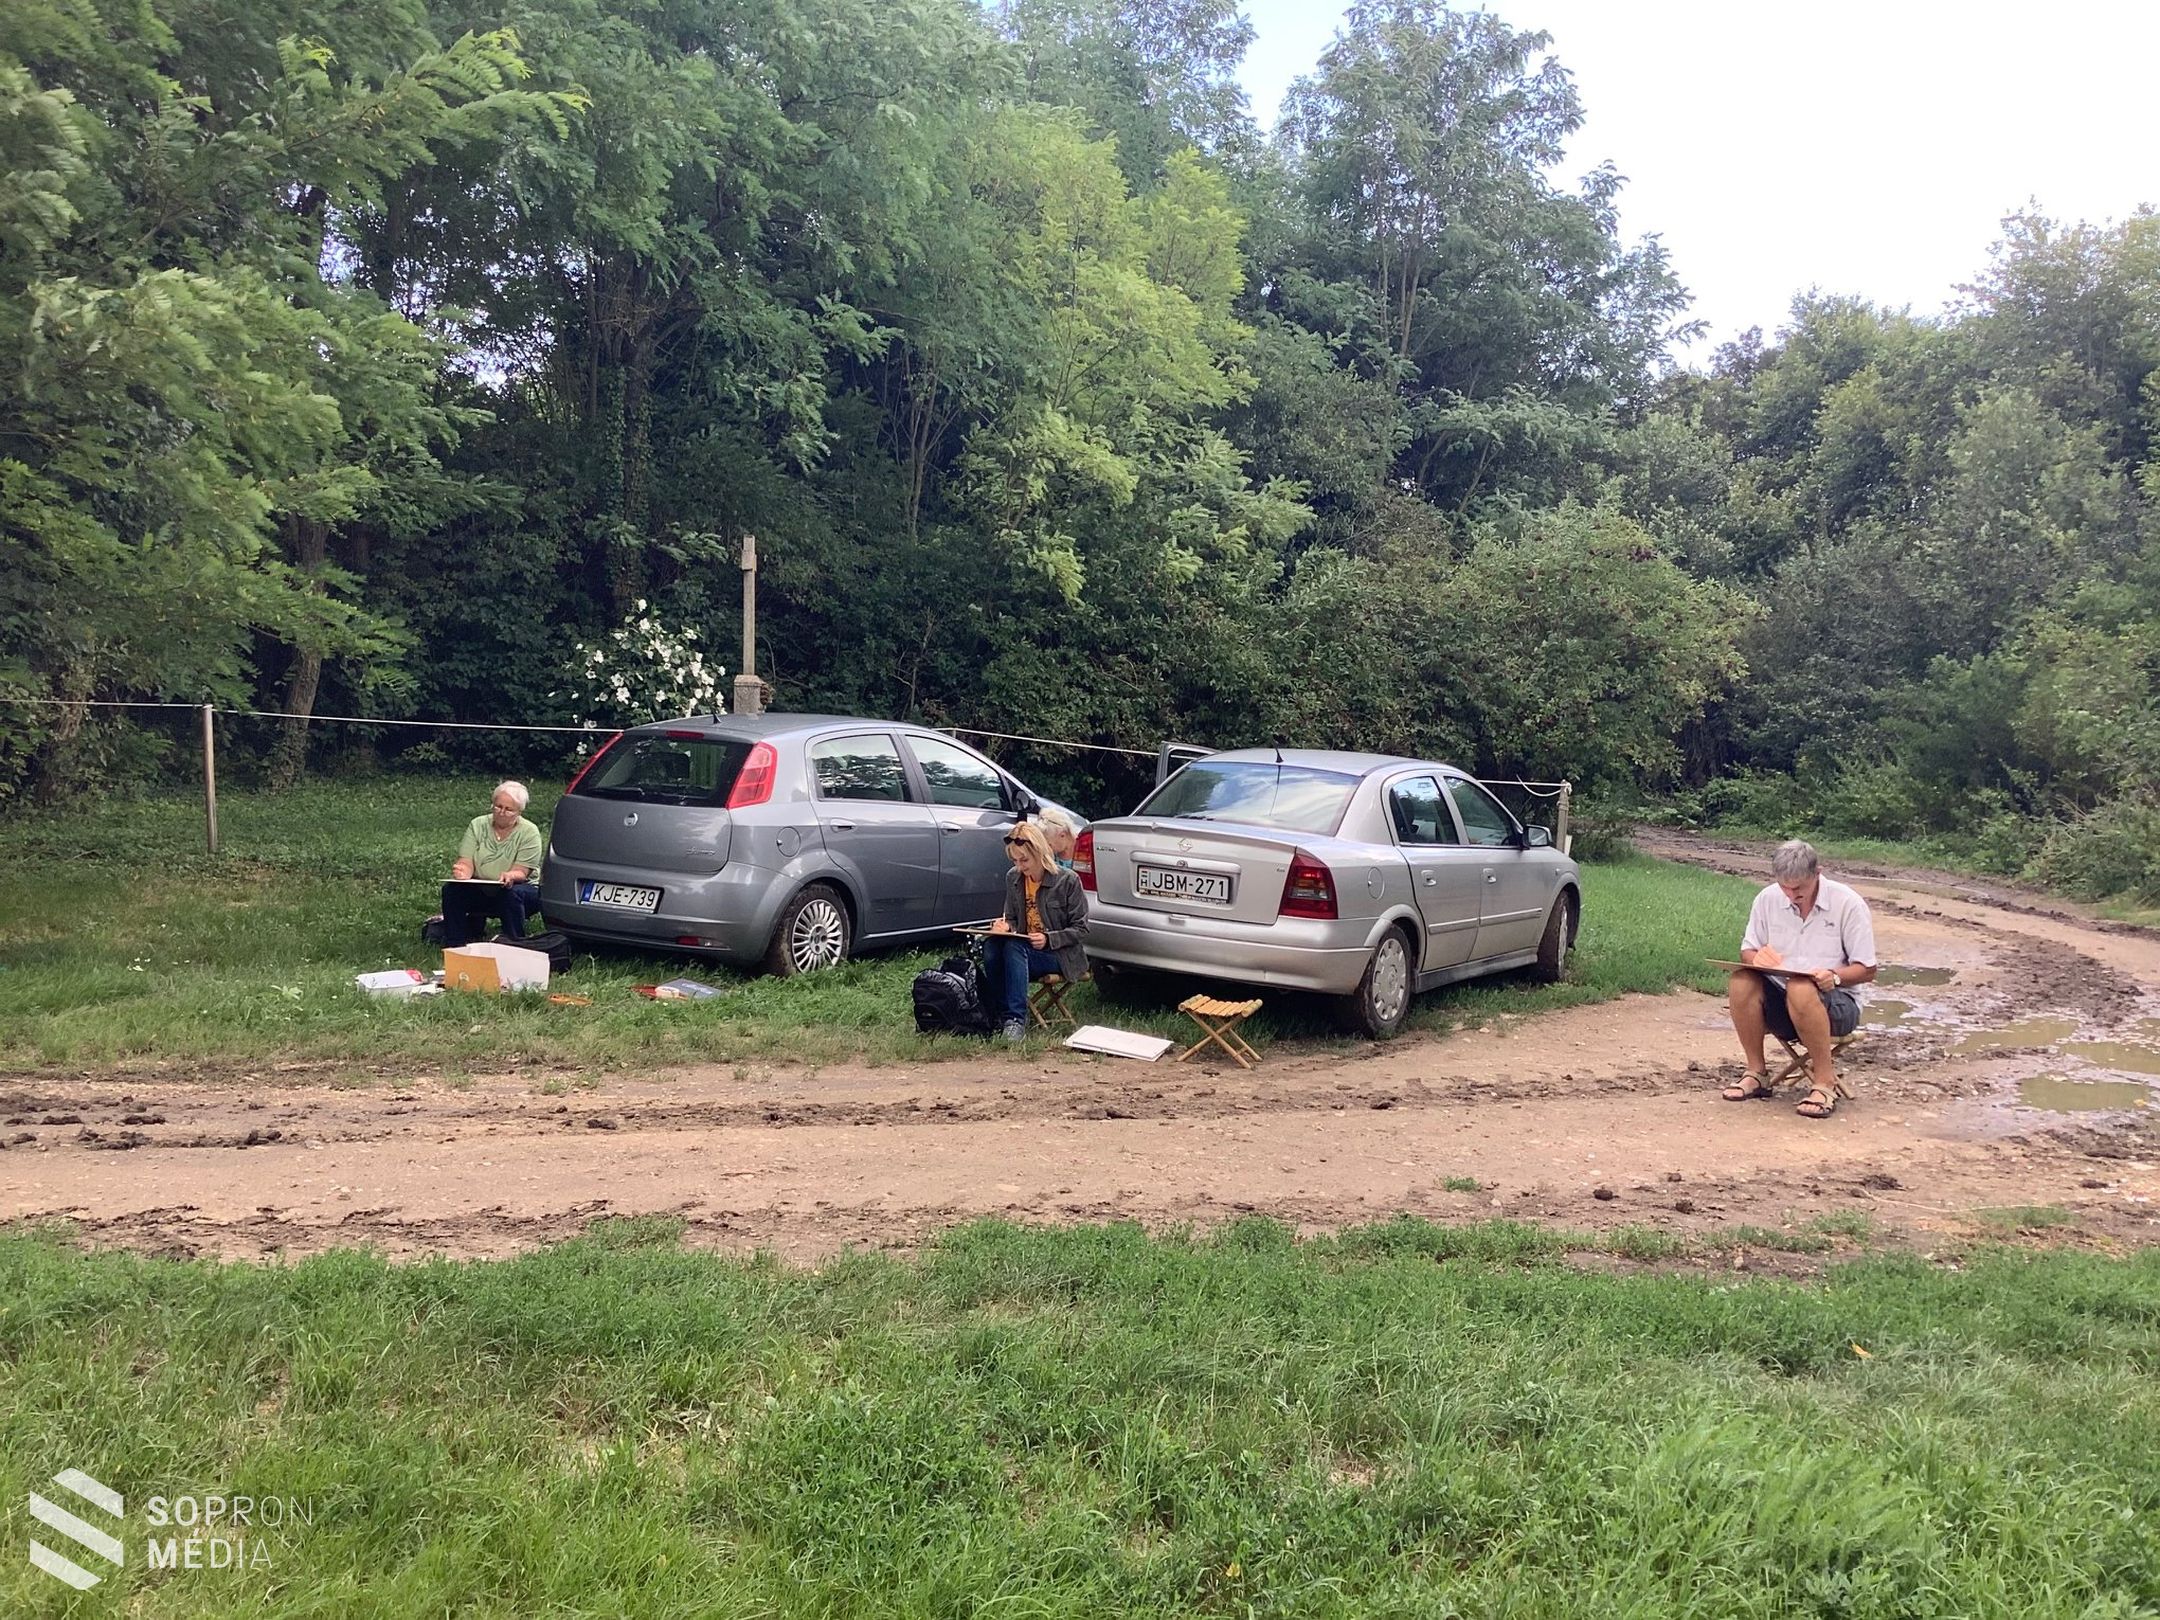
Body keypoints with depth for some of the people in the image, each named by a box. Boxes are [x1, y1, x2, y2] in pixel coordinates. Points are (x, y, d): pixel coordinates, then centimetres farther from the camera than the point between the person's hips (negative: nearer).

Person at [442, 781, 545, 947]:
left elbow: (521, 872, -16)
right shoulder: (477, 825, 2)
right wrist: (462, 872, -32)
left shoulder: (529, 832, -7)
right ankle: (455, 946, -6)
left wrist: (510, 876, -40)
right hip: (479, 890, 3)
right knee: (450, 889, -22)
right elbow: (466, 862, -7)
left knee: (511, 894, -36)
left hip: (521, 887, -3)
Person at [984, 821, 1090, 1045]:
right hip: (1022, 949, 5)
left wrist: (1048, 939, -19)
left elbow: (1080, 929, -5)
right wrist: (1005, 926, -7)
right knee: (993, 945, -30)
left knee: (1013, 948, -35)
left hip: (1060, 956, -5)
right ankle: (1001, 1016, -24)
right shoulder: (1013, 878, 7)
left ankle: (1016, 1020, -38)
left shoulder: (1068, 880, -8)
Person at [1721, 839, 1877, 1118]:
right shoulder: (1767, 899, 2)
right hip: (1778, 1000, 4)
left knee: (1801, 990, -38)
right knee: (1740, 981, -28)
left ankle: (1826, 1082, -24)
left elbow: (1866, 969, -5)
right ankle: (1756, 1073, -15)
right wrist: (1756, 957, -15)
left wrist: (1834, 977, -26)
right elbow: (1747, 951, 10)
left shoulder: (1848, 904, -8)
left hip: (1834, 1003, -3)